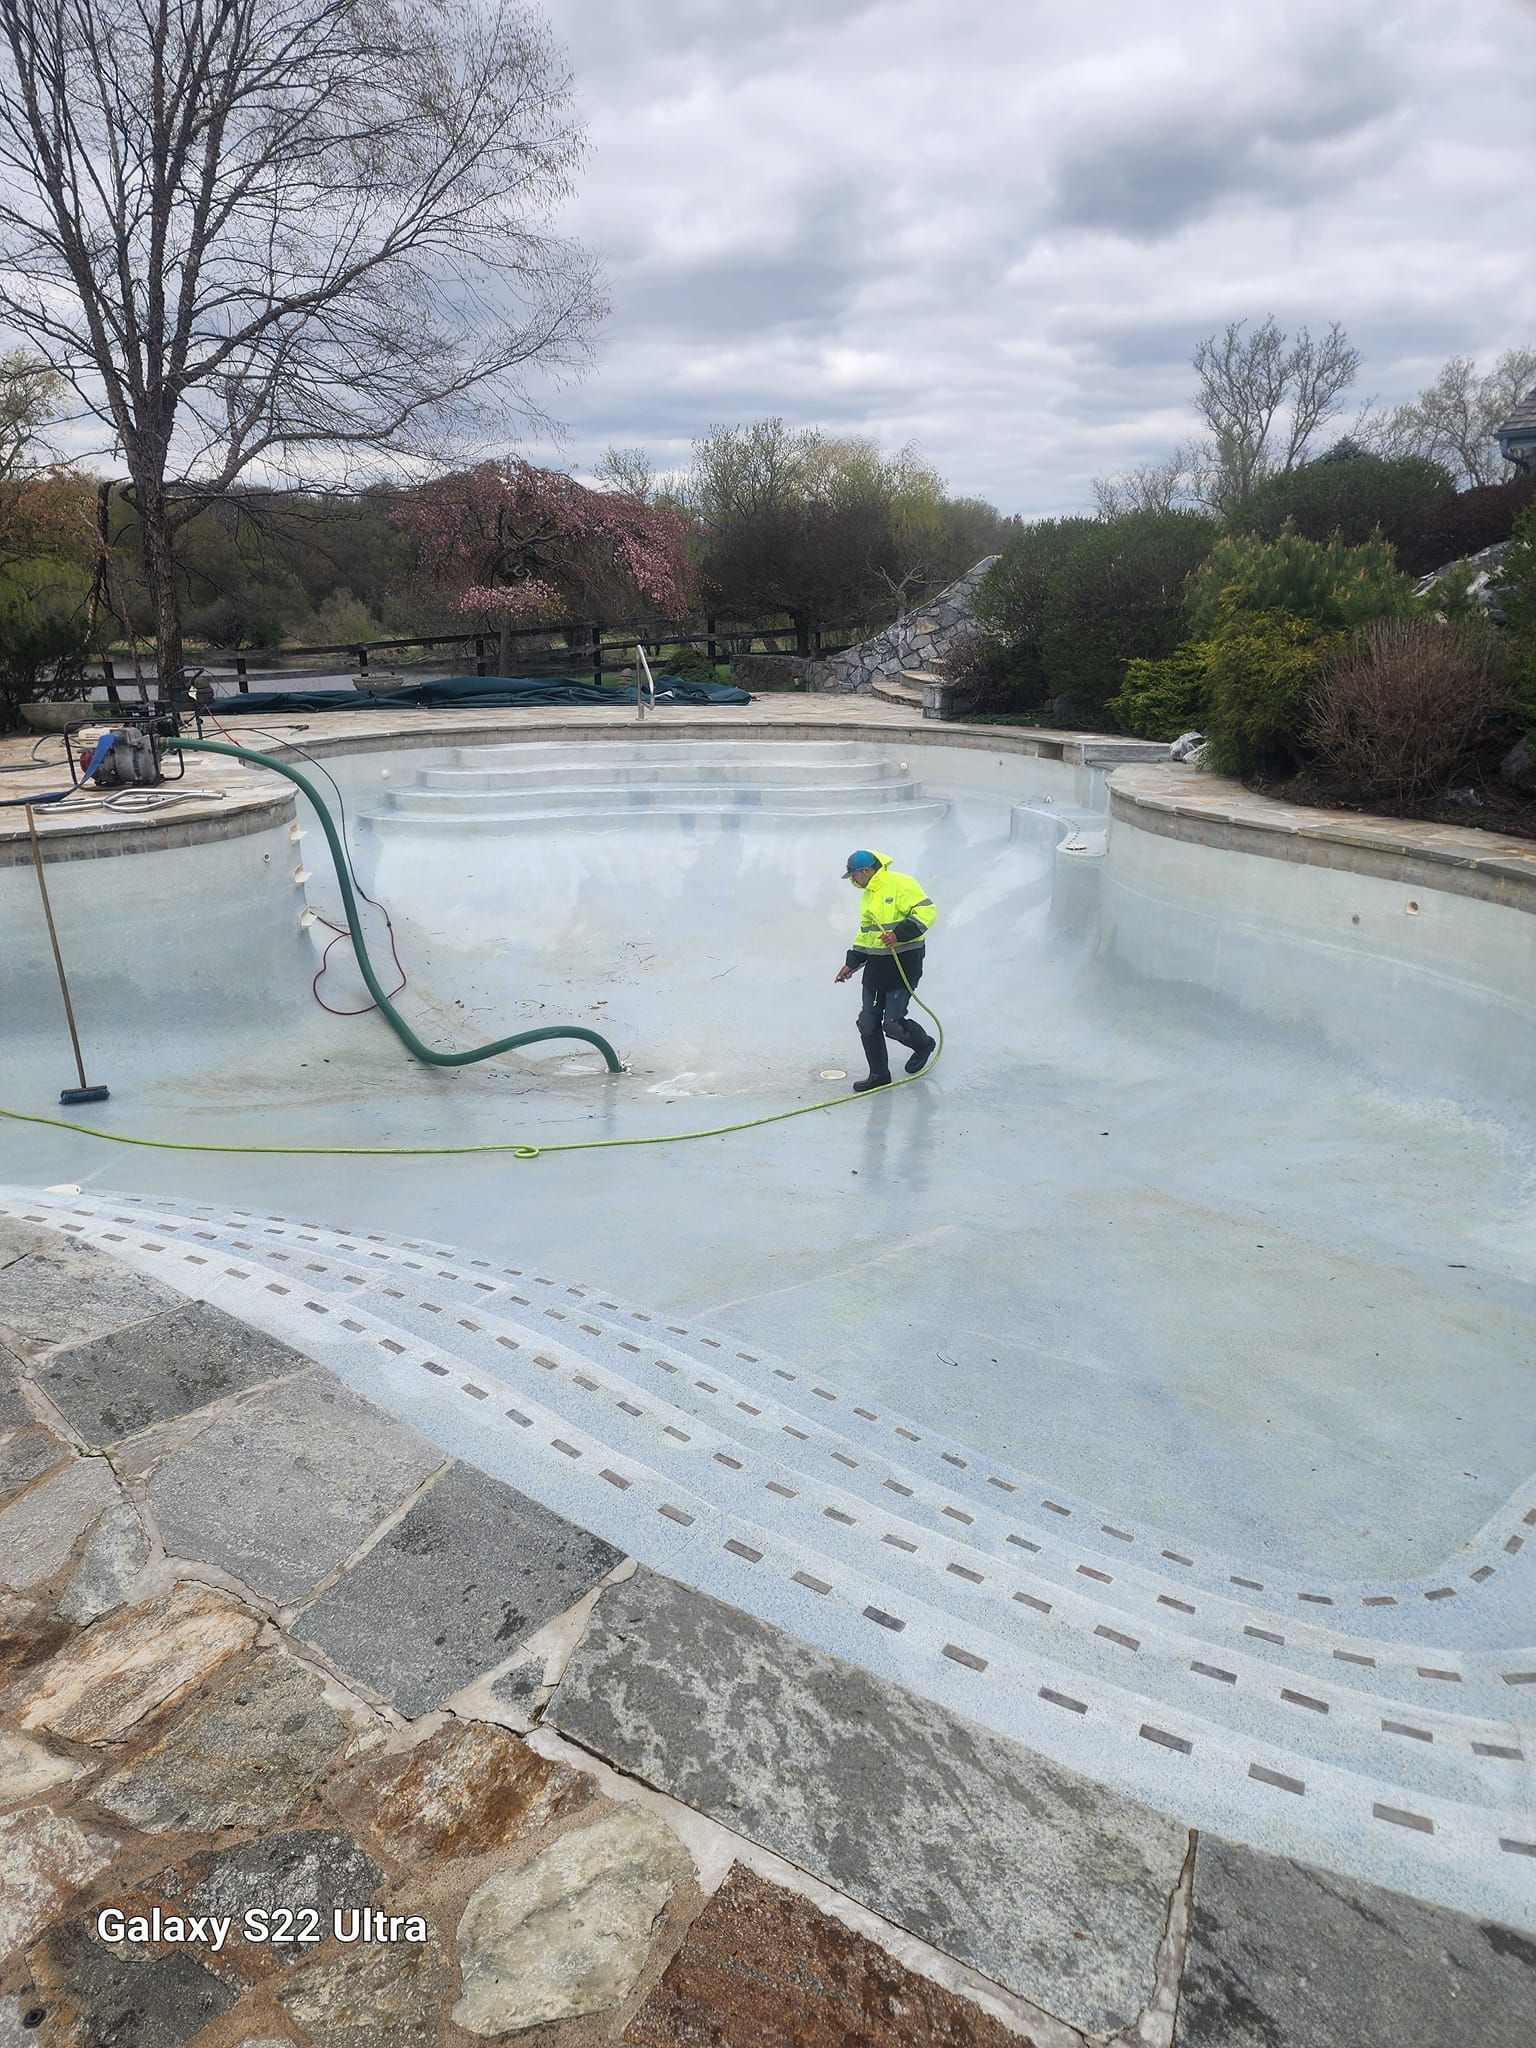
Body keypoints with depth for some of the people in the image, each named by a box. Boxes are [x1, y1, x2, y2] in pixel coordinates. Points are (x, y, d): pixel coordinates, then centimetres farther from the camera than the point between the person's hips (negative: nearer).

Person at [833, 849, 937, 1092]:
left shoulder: (901, 884, -12)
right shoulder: (868, 896, 17)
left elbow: (925, 911, -20)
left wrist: (899, 934, -27)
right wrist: (851, 964, 20)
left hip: (904, 963, -9)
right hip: (876, 964, 9)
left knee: (892, 1024, -8)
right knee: (868, 1022, 5)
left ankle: (923, 1044, 24)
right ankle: (879, 1074, 18)